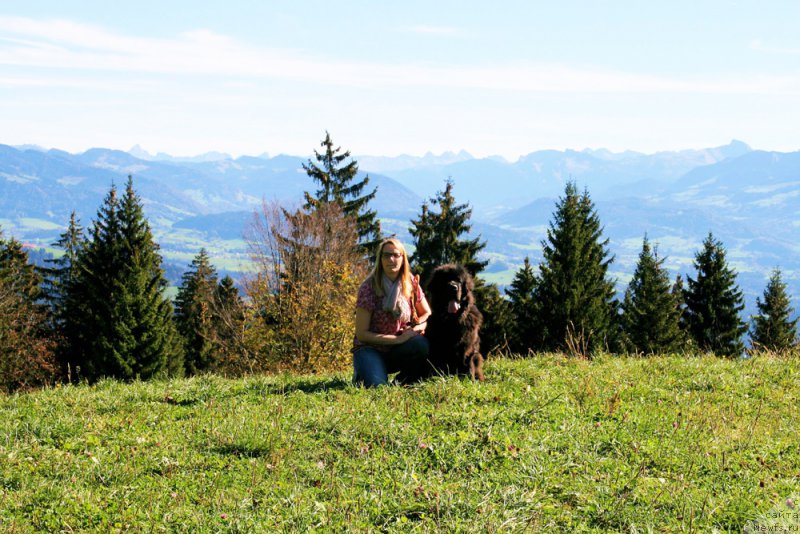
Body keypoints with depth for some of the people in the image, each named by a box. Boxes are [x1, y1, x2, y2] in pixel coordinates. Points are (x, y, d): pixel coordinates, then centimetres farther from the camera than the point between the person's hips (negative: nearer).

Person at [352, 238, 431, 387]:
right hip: (371, 349, -4)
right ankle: (361, 374, 3)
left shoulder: (411, 282, -1)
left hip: (398, 352, 4)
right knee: (376, 385, -33)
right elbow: (362, 334, -14)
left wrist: (416, 328, -14)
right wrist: (398, 339, -21)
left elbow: (427, 314, 9)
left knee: (423, 345, -29)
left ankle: (402, 382, -4)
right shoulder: (369, 288, -13)